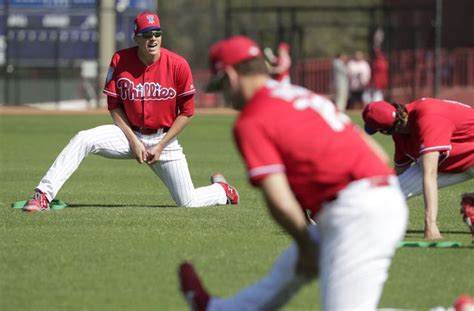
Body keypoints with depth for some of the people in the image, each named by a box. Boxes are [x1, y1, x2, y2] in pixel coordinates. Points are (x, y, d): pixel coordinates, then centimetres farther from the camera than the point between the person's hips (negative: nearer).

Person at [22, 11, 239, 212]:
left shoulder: (178, 65, -14)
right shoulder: (120, 61, -11)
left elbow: (186, 112, -6)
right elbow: (114, 107, -2)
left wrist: (160, 147, -10)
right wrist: (133, 141, -12)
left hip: (164, 138, -1)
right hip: (130, 134, 1)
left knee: (187, 202, -3)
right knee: (83, 140, -26)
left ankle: (221, 189, 32)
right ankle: (43, 195, -29)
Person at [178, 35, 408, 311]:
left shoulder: (251, 122, -4)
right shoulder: (307, 95, 21)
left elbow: (279, 201, -14)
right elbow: (378, 154, 19)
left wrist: (306, 246, 3)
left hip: (353, 213, -9)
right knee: (290, 268, 29)